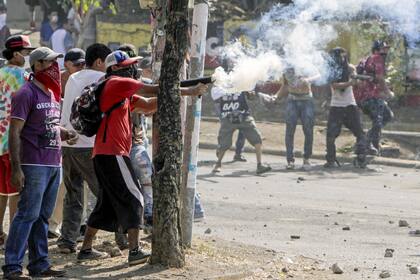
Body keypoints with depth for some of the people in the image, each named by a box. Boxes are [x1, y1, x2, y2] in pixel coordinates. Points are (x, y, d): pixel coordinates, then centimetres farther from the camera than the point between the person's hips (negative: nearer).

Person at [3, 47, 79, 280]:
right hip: (34, 165, -8)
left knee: (43, 216, 12)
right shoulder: (27, 94, -10)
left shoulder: (52, 94, 17)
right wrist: (16, 168, -20)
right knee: (28, 214, -10)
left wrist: (65, 134, 7)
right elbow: (14, 132, -14)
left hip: (54, 164, 8)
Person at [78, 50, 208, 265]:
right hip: (113, 153, -10)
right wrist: (189, 91, -3)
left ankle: (86, 249, 19)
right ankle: (134, 251, -14)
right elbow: (153, 90, -7)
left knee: (107, 203, 16)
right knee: (133, 199, -9)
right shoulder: (117, 83, -7)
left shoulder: (122, 91, 21)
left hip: (102, 154, 10)